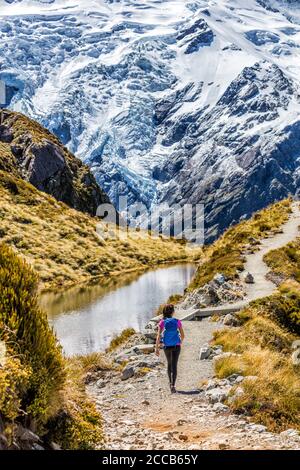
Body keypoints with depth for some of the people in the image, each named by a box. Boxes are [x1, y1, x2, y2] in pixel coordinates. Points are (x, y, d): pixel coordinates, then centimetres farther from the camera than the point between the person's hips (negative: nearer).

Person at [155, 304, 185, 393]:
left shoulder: (162, 322, -7)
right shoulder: (177, 321, -5)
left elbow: (158, 335, -12)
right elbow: (182, 335, 1)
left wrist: (156, 348, -9)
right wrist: (181, 342, 21)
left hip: (166, 346, 1)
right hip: (176, 346, -1)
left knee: (169, 364, 22)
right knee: (174, 366, -1)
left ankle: (171, 383, 31)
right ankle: (172, 385, -16)